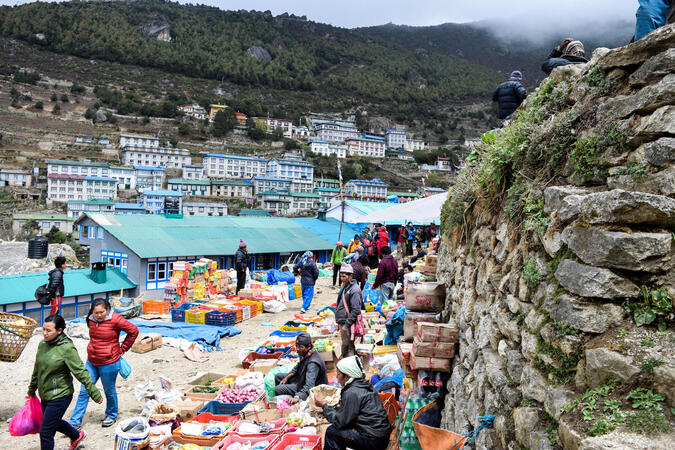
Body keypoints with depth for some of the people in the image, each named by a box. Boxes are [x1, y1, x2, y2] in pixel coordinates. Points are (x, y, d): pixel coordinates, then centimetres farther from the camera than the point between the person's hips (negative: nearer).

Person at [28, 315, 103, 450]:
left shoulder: (67, 348, -21)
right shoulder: (42, 345, 0)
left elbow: (81, 372, -19)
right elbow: (37, 370, 15)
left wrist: (94, 393, -17)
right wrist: (31, 390, 25)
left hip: (60, 395, -8)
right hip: (45, 395, 8)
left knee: (46, 432, -3)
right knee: (54, 422, 26)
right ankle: (77, 435, 51)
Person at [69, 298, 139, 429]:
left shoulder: (115, 319, -18)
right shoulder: (91, 320, 1)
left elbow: (134, 331, -11)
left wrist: (122, 349, -5)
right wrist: (94, 348, 14)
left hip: (109, 363, -5)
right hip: (91, 362, 5)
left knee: (109, 391, 11)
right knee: (84, 392, 7)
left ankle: (112, 415, 34)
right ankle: (75, 422, 16)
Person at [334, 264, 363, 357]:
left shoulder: (354, 290, -16)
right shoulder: (345, 287, 15)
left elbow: (356, 310, -21)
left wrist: (348, 323, -21)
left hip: (348, 324, -10)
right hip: (342, 323, 10)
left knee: (347, 347, -6)